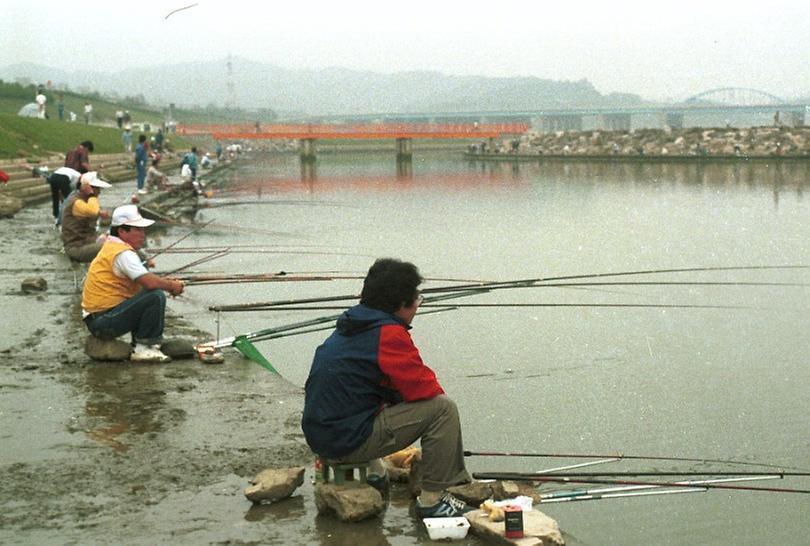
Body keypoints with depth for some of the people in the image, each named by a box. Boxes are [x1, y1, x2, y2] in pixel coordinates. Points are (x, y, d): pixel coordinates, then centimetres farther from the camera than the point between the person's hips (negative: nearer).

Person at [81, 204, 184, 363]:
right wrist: (171, 286, -9)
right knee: (156, 297, -21)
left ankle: (139, 344, 14)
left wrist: (164, 281, 6)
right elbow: (150, 282, -28)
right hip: (104, 323, -11)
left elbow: (144, 279, 22)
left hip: (97, 318, 11)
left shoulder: (112, 246, 15)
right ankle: (143, 349, -10)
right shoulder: (123, 253, -17)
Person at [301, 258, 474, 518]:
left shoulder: (351, 326, 15)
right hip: (348, 441, -10)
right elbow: (422, 388, -14)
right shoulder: (389, 334, -14)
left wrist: (429, 389, 12)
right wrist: (436, 392, 8)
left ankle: (373, 472, 29)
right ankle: (432, 500, -8)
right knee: (443, 408, -11)